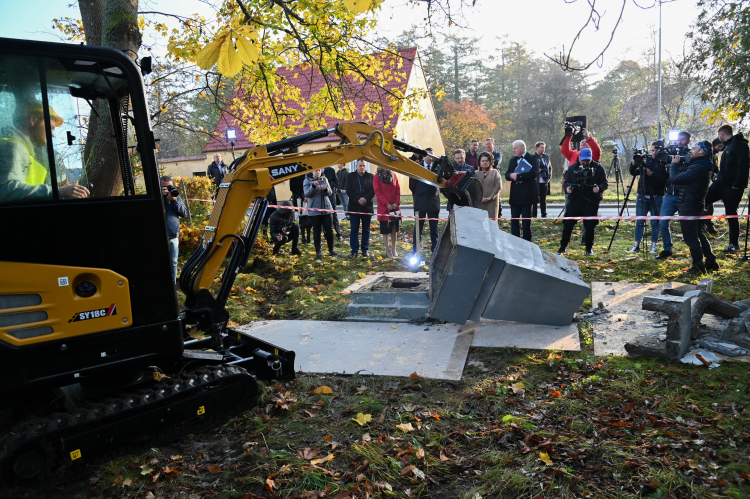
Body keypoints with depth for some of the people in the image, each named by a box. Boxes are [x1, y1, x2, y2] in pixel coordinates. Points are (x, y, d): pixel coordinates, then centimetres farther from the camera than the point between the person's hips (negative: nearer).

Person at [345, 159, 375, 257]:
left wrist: (365, 199, -15)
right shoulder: (350, 176, 5)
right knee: (354, 230, 2)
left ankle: (365, 249, 15)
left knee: (366, 230, 7)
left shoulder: (370, 176, 5)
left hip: (367, 207, 1)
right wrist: (358, 199, -14)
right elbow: (349, 190, -3)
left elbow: (373, 190, -1)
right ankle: (354, 250, 8)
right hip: (354, 207, -1)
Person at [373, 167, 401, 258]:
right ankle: (387, 249, 11)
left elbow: (398, 190, 6)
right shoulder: (377, 177, -4)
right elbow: (378, 192, -8)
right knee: (385, 229, 2)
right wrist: (387, 204, -15)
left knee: (394, 228, 8)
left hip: (395, 207, 4)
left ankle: (394, 249, 18)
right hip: (383, 208, -4)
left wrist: (397, 203, -7)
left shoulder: (393, 176, 8)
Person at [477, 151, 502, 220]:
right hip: (479, 201, 0)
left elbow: (499, 186, 2)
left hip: (492, 201, 0)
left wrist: (491, 197, -9)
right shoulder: (476, 173, 12)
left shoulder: (494, 172, 12)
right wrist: (480, 197, -10)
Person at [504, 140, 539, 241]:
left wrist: (518, 176, -18)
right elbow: (507, 175, 11)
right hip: (515, 195, 6)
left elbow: (534, 173, -19)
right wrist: (511, 175, -12)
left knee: (526, 221, 2)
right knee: (514, 220, 7)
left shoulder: (532, 159, -5)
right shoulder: (512, 160, 16)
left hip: (526, 194, -6)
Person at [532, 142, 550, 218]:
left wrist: (548, 176, 7)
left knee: (543, 199, 10)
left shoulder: (546, 156, 13)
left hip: (544, 181, 5)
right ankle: (533, 215, 7)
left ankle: (544, 215, 16)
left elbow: (549, 167, 20)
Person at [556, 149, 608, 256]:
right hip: (574, 201, 2)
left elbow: (604, 183, 3)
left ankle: (589, 248, 18)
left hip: (591, 202, -1)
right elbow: (566, 182, 14)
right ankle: (562, 248, 10)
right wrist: (567, 188, -8)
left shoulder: (598, 167, 2)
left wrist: (599, 188, -18)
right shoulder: (572, 168, 9)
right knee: (567, 224, 0)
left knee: (590, 226, 3)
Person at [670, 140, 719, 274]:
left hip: (689, 207, -11)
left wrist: (674, 164, -6)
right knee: (698, 234, 19)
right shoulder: (702, 166, 11)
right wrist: (678, 164, 5)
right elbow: (684, 171, 18)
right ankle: (711, 262, 26)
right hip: (694, 204, 11)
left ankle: (698, 266, 4)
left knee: (691, 237, -2)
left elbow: (675, 179, -21)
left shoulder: (698, 168, -22)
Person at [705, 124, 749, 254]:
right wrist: (718, 177, 12)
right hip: (721, 183, 9)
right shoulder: (728, 146, 17)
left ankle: (734, 244, 10)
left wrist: (737, 184, -23)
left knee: (731, 214, -1)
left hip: (733, 187, -9)